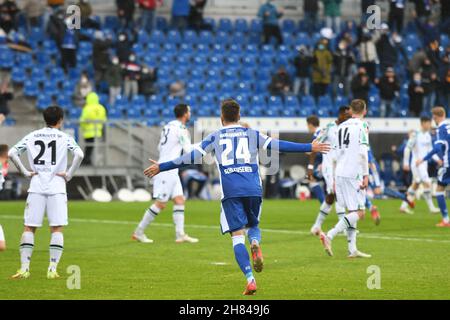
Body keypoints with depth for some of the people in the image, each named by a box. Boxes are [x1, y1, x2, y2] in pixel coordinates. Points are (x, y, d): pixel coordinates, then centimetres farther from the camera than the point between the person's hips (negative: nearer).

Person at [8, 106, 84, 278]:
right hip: (57, 188, -2)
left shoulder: (31, 136, 9)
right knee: (57, 229, 1)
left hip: (36, 187, 2)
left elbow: (12, 153, 0)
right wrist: (69, 174, -5)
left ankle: (24, 268, -1)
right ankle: (52, 269, -6)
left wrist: (25, 172, 4)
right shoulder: (64, 137, 2)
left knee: (29, 228, 5)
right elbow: (79, 154, -14)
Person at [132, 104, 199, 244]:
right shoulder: (180, 129, -14)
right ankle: (138, 232, 1)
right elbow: (189, 151, -12)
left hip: (171, 171, 9)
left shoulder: (168, 126, 12)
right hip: (166, 171, -9)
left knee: (179, 200, 4)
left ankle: (180, 234, 0)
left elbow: (160, 147, 19)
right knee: (161, 204, -6)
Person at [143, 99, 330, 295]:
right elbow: (278, 146, 9)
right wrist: (310, 148, 14)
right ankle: (255, 243, -15)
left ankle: (250, 279, -15)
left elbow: (191, 157, 9)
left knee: (237, 235, 0)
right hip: (253, 190, 1)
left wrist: (161, 167, 16)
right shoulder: (252, 134, 14)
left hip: (230, 191, -1)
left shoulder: (214, 137, 12)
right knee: (253, 225, 23)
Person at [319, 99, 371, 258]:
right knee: (358, 213, -6)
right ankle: (329, 236, -21)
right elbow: (362, 152, -15)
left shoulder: (341, 126, 16)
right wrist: (366, 175, -12)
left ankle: (352, 249, 9)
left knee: (351, 211, 12)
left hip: (340, 174, 7)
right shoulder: (362, 126, -5)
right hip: (354, 174, -7)